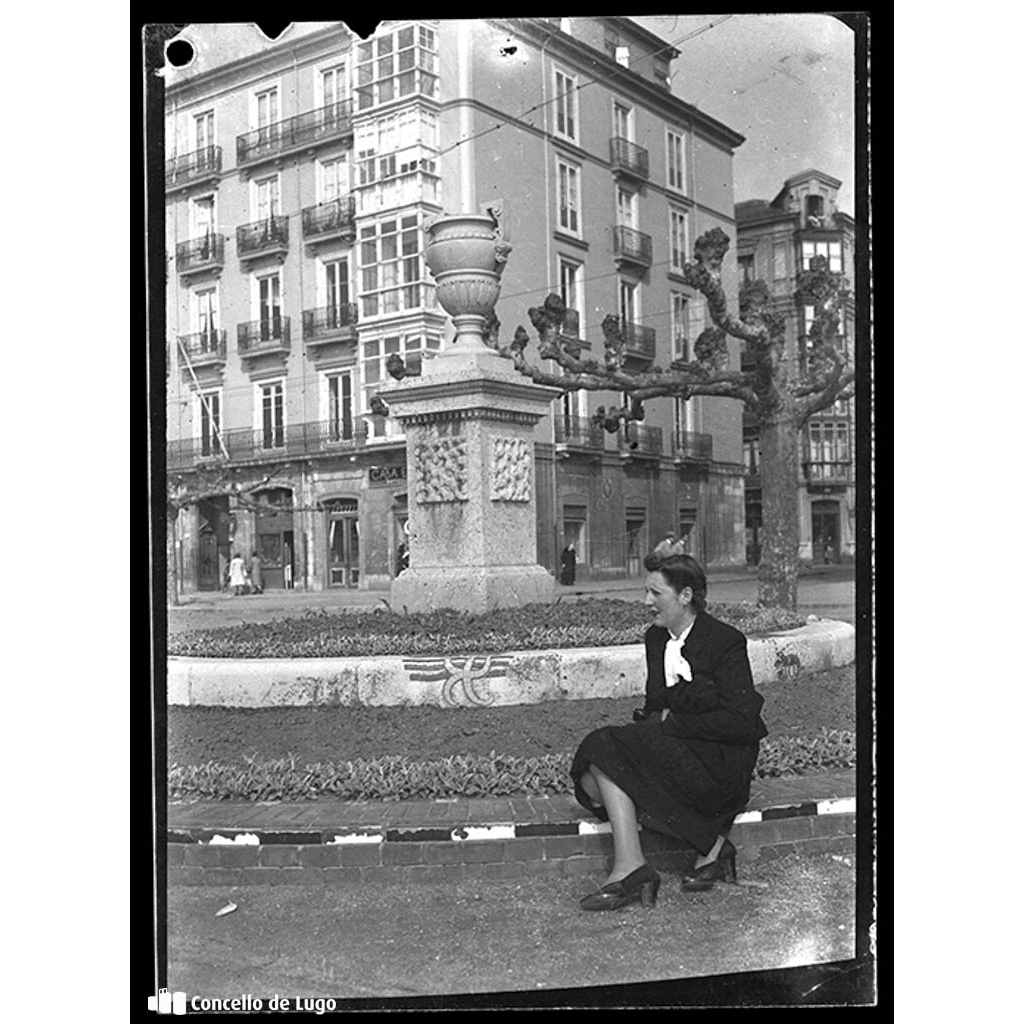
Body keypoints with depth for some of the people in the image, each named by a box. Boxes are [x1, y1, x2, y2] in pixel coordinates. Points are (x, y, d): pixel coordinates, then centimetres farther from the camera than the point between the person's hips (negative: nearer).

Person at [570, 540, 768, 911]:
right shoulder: (655, 638, 12)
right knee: (591, 780, -15)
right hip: (673, 751, 8)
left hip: (722, 762, -8)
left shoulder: (725, 642, -10)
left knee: (607, 748, -22)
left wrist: (672, 724, -13)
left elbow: (740, 722, -16)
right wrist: (651, 721, -3)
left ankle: (630, 866, -21)